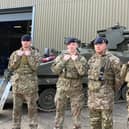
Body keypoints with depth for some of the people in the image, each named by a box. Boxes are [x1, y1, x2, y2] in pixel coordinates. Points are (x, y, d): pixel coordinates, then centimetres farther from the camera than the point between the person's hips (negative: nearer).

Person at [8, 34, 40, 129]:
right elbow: (10, 68, -1)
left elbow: (34, 67, -11)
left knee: (32, 107, 2)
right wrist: (18, 57, -9)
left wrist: (29, 56, -15)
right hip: (17, 83, 3)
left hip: (30, 84, -2)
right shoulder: (15, 53, 9)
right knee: (16, 107, 10)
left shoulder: (35, 53, 2)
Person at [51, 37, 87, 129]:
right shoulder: (61, 57, 6)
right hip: (62, 88, 1)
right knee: (59, 110, 9)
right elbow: (55, 70, -4)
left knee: (76, 112, 4)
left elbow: (82, 72, -13)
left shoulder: (81, 59, 2)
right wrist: (63, 61, -12)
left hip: (76, 89, -1)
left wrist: (76, 60, -15)